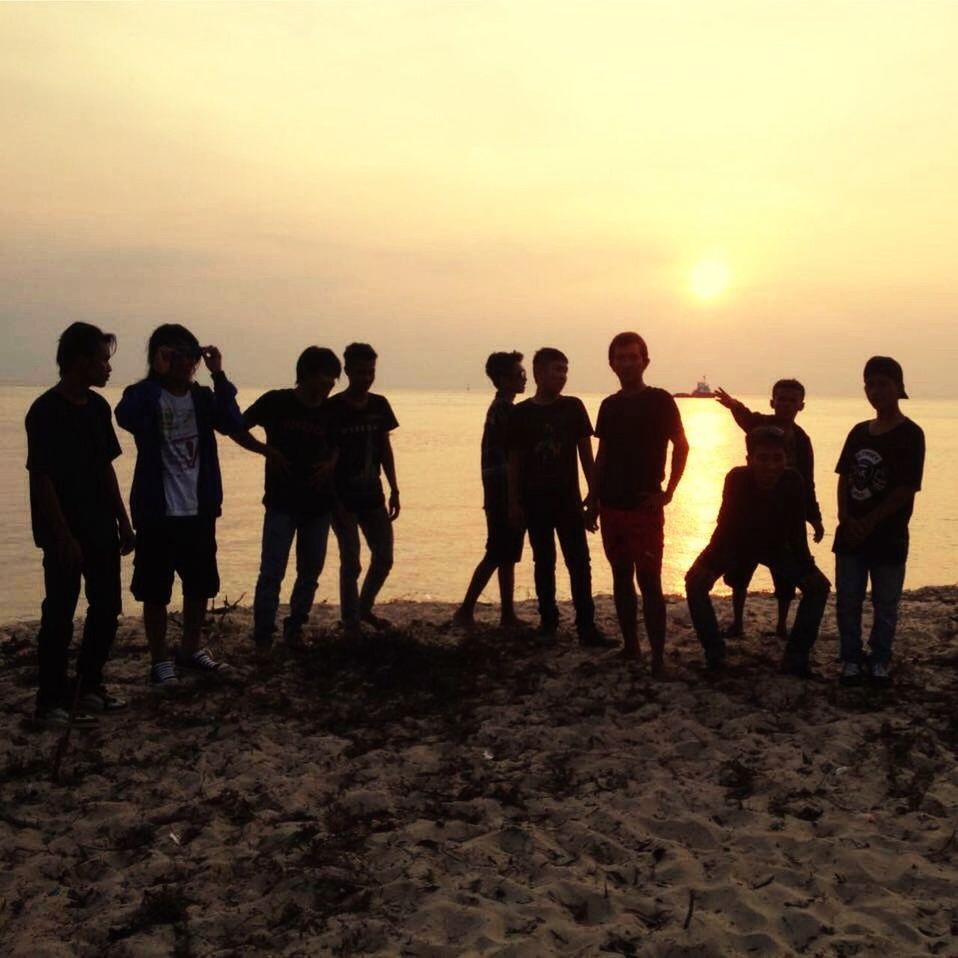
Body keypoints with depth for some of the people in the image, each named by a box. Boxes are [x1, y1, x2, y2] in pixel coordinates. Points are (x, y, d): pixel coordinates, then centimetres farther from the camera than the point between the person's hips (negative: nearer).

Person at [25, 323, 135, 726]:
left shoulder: (98, 406, 8)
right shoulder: (45, 411, -14)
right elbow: (41, 478, -16)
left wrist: (123, 522, 12)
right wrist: (63, 537, -18)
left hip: (101, 529, 8)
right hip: (65, 534, -7)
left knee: (107, 607, 12)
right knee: (60, 616, 0)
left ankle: (89, 686, 26)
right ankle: (51, 701, 11)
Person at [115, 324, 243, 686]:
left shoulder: (203, 398, 5)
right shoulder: (144, 395, -7)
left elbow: (233, 424, -13)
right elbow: (126, 418, -30)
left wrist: (218, 375, -19)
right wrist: (158, 375, -28)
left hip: (199, 510, 5)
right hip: (158, 512, -4)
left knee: (201, 585, 15)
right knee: (155, 591, 4)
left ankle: (190, 650, 32)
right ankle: (160, 660, 18)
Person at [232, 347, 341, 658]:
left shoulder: (328, 410, 5)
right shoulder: (276, 401, -7)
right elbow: (238, 429, -1)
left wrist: (330, 464, -2)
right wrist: (267, 450, -14)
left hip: (318, 503, 5)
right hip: (282, 502, -5)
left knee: (311, 571, 11)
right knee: (272, 572, -8)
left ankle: (294, 629, 25)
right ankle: (263, 638, 0)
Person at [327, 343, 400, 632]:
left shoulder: (379, 405, 5)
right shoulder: (333, 408, -10)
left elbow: (386, 449, 11)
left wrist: (394, 490, 7)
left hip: (372, 495, 5)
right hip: (343, 498, -5)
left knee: (384, 558, 9)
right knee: (351, 562, -3)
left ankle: (365, 608, 32)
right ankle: (351, 623, 10)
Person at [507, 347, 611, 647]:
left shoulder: (573, 407, 1)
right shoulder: (520, 413, -1)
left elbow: (586, 453, 4)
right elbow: (514, 461, 2)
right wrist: (514, 502, -2)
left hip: (568, 499, 0)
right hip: (535, 501, 0)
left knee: (579, 562, -4)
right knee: (544, 563, 9)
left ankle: (586, 626, -2)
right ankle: (548, 620, 19)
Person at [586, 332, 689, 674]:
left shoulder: (659, 401, -5)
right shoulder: (609, 406, 10)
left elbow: (681, 447, -5)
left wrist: (668, 492, -11)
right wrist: (593, 499, 11)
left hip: (645, 507, -6)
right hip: (612, 505, 6)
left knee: (649, 581, -8)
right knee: (621, 578, 11)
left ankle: (658, 657, -5)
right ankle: (630, 646, 21)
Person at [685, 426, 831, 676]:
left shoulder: (794, 482, -29)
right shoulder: (737, 479, -34)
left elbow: (796, 533, -17)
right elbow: (725, 525, -26)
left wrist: (808, 568, -20)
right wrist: (709, 563, -30)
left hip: (775, 546, 2)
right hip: (735, 543, -2)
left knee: (819, 586, -9)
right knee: (695, 582, -21)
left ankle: (796, 657, 2)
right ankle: (715, 654, -7)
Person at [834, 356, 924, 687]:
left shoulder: (910, 435, -9)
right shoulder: (859, 432, 9)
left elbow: (907, 489, -14)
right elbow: (844, 477, 10)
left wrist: (870, 521, -14)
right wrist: (845, 517, -5)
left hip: (888, 536, -5)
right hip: (851, 534, 5)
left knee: (885, 604, 7)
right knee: (847, 601, 7)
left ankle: (880, 660, 23)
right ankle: (852, 658, 20)